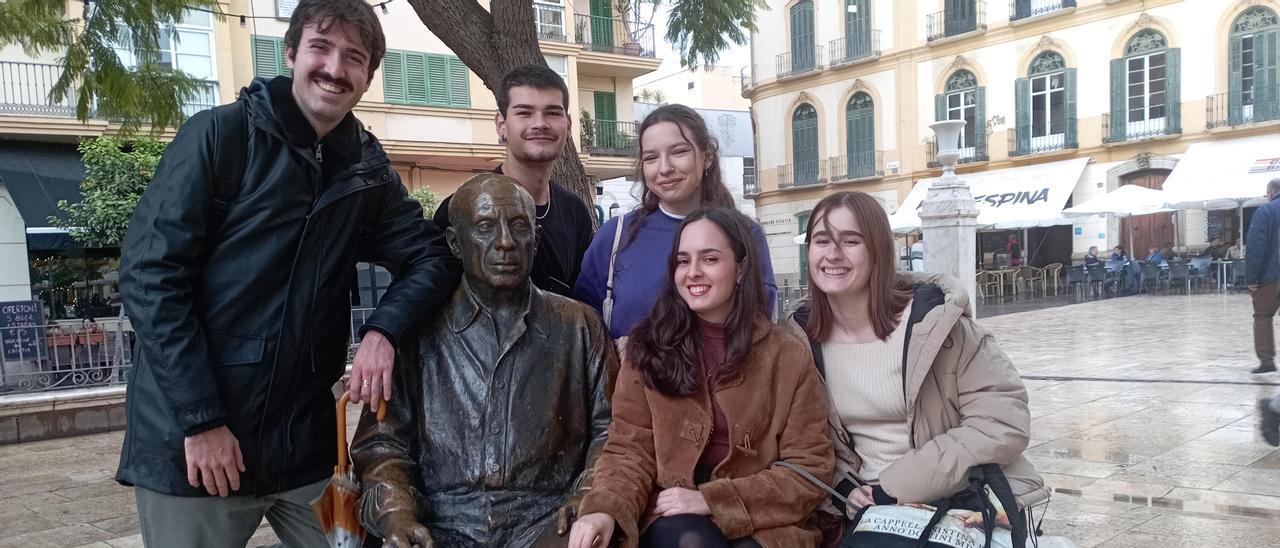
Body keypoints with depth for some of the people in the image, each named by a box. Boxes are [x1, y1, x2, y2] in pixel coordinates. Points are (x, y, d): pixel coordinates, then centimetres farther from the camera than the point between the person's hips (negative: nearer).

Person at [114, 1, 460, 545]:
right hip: (192, 440, -4)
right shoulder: (221, 134, -8)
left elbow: (433, 255, 6)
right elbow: (150, 274, -12)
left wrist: (383, 330, -15)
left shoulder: (366, 167, 5)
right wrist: (200, 418, -16)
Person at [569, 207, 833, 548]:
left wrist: (711, 500, -13)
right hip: (673, 518, 0)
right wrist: (606, 510, -21)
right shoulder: (649, 346, 3)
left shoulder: (788, 355, 2)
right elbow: (631, 450, 0)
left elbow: (808, 471, -2)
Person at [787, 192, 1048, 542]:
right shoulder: (803, 336, -1)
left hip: (962, 507, -2)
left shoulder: (932, 316, -12)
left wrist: (897, 487, -16)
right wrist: (843, 487, -10)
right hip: (868, 511, 3)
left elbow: (1004, 423, -13)